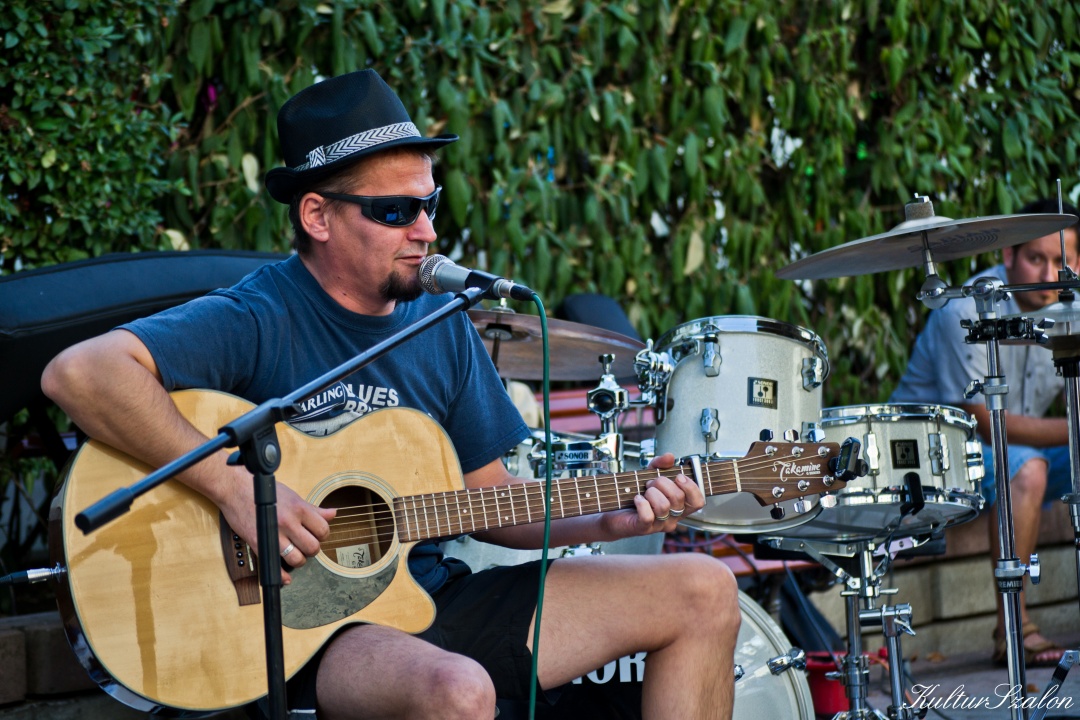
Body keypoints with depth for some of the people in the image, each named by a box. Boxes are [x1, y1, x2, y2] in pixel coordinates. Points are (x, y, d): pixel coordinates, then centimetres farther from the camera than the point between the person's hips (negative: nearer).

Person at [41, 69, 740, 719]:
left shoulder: (443, 326, 9)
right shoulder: (258, 320, -14)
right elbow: (79, 373, -29)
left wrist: (609, 519, -3)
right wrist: (235, 486, -29)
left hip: (434, 593, 8)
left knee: (704, 593, 3)